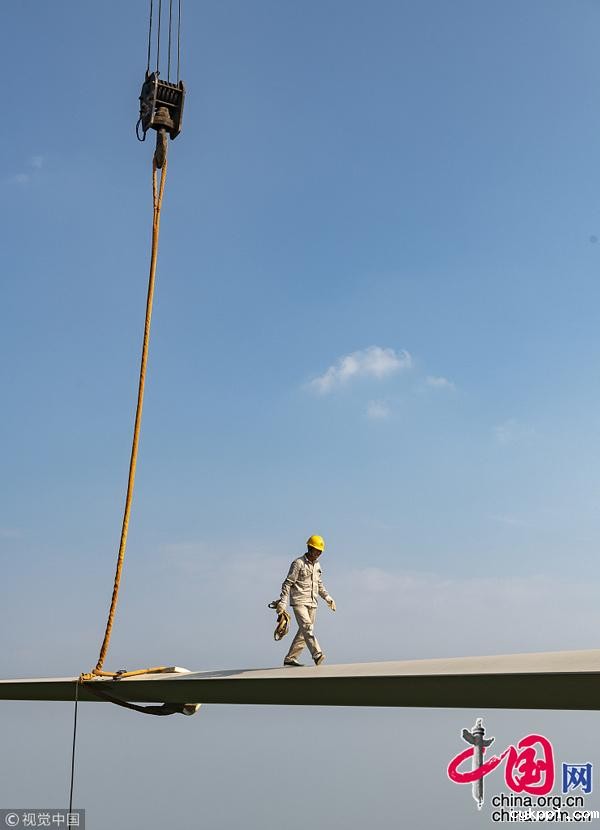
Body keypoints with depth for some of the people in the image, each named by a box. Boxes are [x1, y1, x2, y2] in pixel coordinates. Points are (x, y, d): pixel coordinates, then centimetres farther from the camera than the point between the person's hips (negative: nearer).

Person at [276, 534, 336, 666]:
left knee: (304, 632, 6)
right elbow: (288, 583, -9)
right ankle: (317, 655, -31)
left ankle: (290, 658, 14)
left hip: (312, 603, 7)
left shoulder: (317, 565, 15)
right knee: (307, 627, -20)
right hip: (299, 602, -7)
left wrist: (327, 597, 18)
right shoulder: (298, 563, -7)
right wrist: (283, 602, -16)